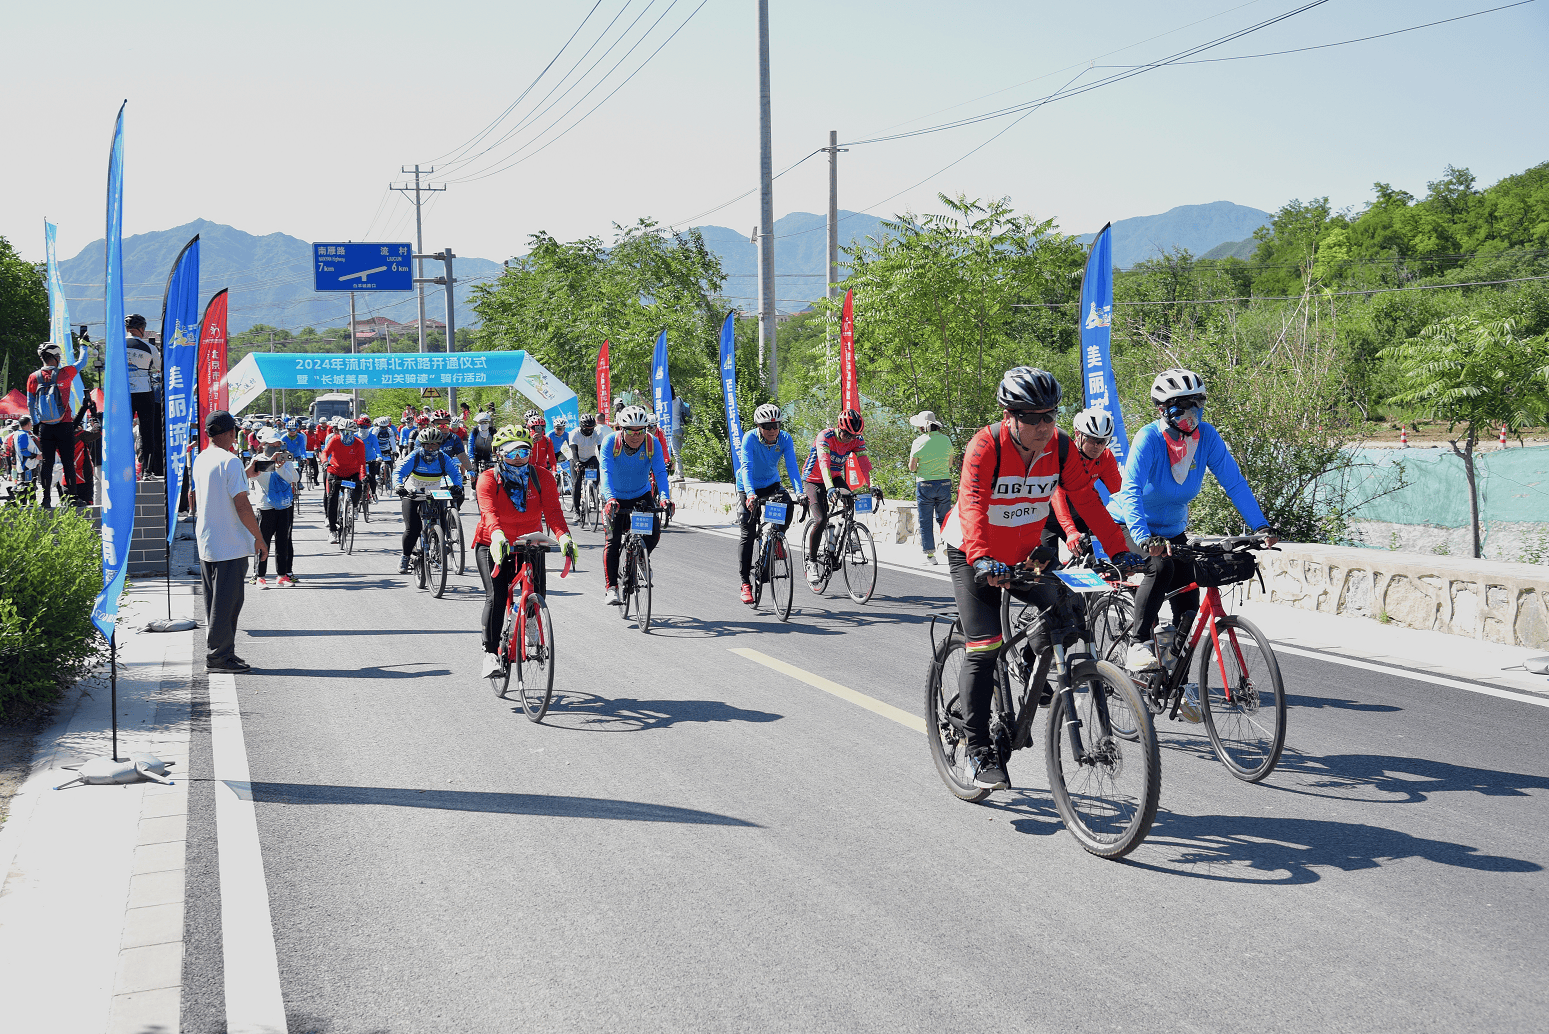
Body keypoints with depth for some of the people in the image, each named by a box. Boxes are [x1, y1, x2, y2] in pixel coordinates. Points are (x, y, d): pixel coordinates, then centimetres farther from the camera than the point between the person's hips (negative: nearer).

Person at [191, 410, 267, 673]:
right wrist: (260, 539, -11)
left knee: (215, 600, 14)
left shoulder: (200, 460, 10)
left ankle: (216, 653, 19)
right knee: (227, 602, -2)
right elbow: (242, 505, -18)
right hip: (231, 545, -8)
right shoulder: (230, 461, -16)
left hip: (206, 543, 8)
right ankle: (218, 655, 0)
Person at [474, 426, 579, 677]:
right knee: (496, 597, -20)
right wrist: (497, 535, -54)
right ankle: (490, 653, -11)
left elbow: (552, 510, -22)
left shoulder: (542, 478, -9)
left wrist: (563, 536, -42)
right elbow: (488, 511, -32)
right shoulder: (488, 480, -15)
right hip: (493, 545, -2)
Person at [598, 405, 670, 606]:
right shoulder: (610, 442, -23)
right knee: (612, 540, -11)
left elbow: (660, 471, -26)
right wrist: (610, 498, -49)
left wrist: (665, 498, -43)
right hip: (615, 498, -2)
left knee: (654, 533, -16)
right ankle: (611, 587, -4)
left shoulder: (652, 443, -19)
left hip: (642, 495, 2)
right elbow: (606, 472, -33)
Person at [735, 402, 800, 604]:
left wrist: (798, 491, -40)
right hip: (749, 487, -2)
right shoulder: (750, 438, -27)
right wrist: (750, 493, -51)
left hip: (771, 484, 2)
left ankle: (777, 538, -1)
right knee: (748, 533, -7)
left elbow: (792, 466, -25)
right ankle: (744, 582, -2)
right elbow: (746, 466, -36)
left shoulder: (785, 439, -19)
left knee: (787, 504, -29)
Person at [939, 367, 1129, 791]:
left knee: (1069, 609, -14)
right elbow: (971, 504, -38)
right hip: (975, 556, -5)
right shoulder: (985, 446, -26)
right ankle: (980, 752, -5)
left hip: (1024, 553, 5)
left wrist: (1119, 551, -22)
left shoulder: (1059, 446, -12)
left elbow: (1087, 500, -13)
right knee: (985, 646, -13)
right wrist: (982, 560, -53)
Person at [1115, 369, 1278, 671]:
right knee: (1161, 568, -32)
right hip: (1135, 528, -5)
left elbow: (1234, 482, -12)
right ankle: (1138, 645, -22)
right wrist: (1145, 538, -51)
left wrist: (1261, 525, -22)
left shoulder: (1206, 436, -14)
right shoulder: (1149, 439, -27)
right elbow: (1130, 492, -37)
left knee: (1188, 601, -3)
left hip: (1173, 530, 5)